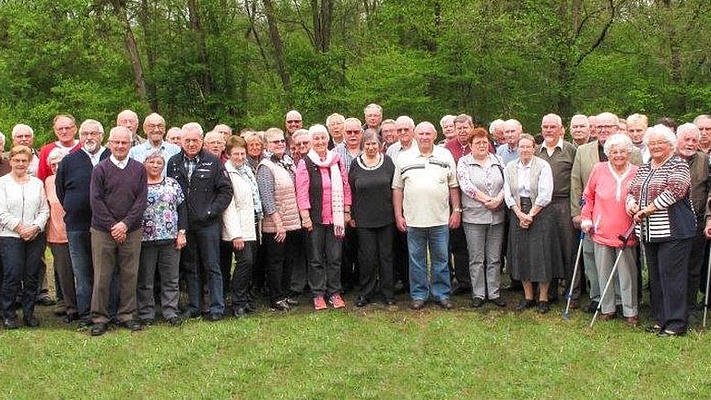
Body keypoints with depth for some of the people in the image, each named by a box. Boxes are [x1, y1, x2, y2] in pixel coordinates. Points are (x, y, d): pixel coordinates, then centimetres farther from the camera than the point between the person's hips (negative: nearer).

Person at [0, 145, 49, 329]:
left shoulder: (37, 183, 12)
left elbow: (45, 210, 8)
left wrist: (35, 227, -8)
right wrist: (19, 228, -12)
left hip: (35, 237, 3)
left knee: (32, 276, 4)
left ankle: (29, 313, 15)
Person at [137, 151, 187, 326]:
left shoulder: (173, 184, 8)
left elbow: (182, 208, 7)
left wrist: (182, 232, -1)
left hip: (170, 238, 1)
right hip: (145, 238, -1)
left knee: (171, 278, 4)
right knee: (144, 279, 4)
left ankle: (171, 313, 10)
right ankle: (146, 314, 11)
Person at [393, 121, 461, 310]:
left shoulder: (446, 156, 8)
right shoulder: (404, 158, 5)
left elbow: (453, 186, 9)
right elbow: (397, 188, 6)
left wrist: (456, 210, 3)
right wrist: (398, 215, 1)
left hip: (440, 219, 0)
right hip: (413, 220, 0)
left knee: (441, 259, 6)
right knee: (416, 259, 6)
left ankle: (442, 294, 16)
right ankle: (418, 295, 15)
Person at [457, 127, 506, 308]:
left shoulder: (497, 161, 11)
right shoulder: (464, 162, 0)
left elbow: (506, 183, 6)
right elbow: (466, 186, -11)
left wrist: (498, 199, -12)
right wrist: (487, 200, -15)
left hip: (497, 217, 3)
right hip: (474, 217, -3)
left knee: (494, 258, 7)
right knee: (476, 259, 3)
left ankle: (494, 293, 14)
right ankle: (478, 294, 11)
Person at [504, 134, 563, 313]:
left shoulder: (543, 166, -4)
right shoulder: (509, 168, 8)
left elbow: (545, 194, -10)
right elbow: (508, 194, 4)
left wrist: (530, 215, -12)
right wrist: (520, 214, -8)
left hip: (540, 213, -4)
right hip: (518, 214, 4)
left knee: (541, 255, -3)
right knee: (521, 255, 5)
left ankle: (543, 299, 6)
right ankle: (528, 297, 15)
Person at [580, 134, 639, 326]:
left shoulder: (636, 173, -3)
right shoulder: (599, 170, 0)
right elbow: (588, 196, 10)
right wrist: (586, 218, 6)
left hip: (626, 234, -1)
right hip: (602, 231, 1)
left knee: (628, 274, 3)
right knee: (604, 272, 10)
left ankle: (631, 311, 15)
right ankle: (607, 309, 22)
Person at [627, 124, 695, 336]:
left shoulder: (678, 165, -5)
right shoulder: (643, 169, 18)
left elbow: (674, 191, -17)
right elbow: (632, 190, 19)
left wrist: (646, 210, -16)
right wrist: (631, 203, -5)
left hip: (673, 231, -7)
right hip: (648, 232, 7)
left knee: (672, 276, -7)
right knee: (655, 277, 12)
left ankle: (676, 323, 0)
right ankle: (660, 320, 21)